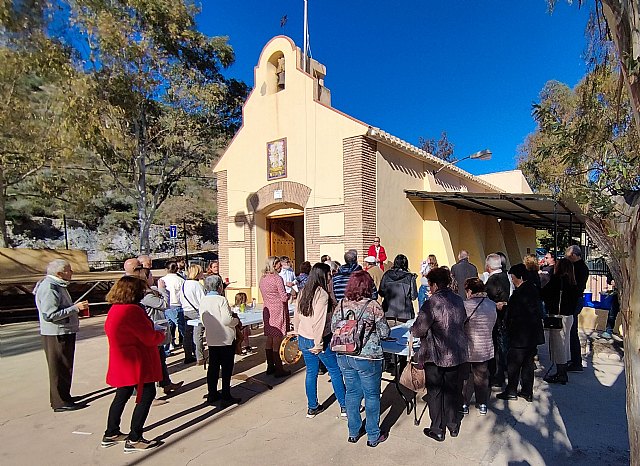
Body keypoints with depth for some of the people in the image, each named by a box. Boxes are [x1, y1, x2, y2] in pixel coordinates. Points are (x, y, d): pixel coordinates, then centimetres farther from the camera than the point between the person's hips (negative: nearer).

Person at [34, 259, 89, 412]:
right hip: (57, 335, -10)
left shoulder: (57, 285, 12)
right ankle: (61, 403, 12)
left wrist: (77, 308, 8)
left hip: (64, 332, 10)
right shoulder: (49, 288, -21)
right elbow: (49, 315, -26)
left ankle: (62, 397, 33)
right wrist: (75, 308, -24)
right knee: (60, 369, 1)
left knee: (65, 367, 20)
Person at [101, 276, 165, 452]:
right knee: (147, 395, 0)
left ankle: (111, 434, 34)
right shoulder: (132, 310, -24)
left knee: (122, 396, 21)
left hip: (123, 362, 10)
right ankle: (134, 439, 8)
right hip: (137, 362, -10)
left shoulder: (115, 309, 7)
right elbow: (150, 338, -23)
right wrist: (161, 334, 0)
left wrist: (155, 333, 9)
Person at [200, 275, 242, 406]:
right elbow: (227, 320, -23)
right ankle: (226, 396, 11)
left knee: (213, 367, 16)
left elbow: (203, 321, 9)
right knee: (226, 368, 4)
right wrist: (236, 320, -4)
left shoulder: (203, 300, 3)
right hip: (226, 340, -6)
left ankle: (212, 395, 25)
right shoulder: (221, 299, -17)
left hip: (211, 340, 6)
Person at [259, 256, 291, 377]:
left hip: (267, 310, 7)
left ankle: (270, 366, 23)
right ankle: (278, 369, 6)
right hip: (278, 310, -7)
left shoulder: (262, 279, 10)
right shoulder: (277, 278, -13)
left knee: (269, 339, 14)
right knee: (277, 340, -2)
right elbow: (284, 298, -15)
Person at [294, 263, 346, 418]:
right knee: (335, 372, 9)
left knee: (311, 372, 17)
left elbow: (296, 316, 10)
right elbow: (319, 321, -22)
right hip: (317, 340, -7)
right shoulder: (322, 294, -19)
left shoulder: (303, 292, 3)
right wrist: (318, 344, -16)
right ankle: (344, 407, 19)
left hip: (303, 339, 7)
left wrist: (298, 334, 20)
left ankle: (312, 407, 28)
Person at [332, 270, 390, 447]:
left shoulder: (341, 305, -4)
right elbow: (385, 332, -9)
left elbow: (333, 328, 5)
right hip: (367, 358, -4)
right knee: (371, 395, 14)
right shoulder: (373, 306, -15)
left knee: (352, 393, 19)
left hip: (344, 357, 4)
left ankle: (353, 432, 35)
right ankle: (373, 436, 29)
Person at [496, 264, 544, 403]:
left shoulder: (520, 293, -23)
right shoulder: (533, 289, 7)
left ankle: (511, 391, 17)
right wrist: (507, 305, 11)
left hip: (520, 336, -9)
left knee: (513, 364, 5)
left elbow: (513, 314, -21)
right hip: (533, 335, 9)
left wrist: (503, 307, -4)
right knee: (528, 363, 17)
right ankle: (527, 392, 27)